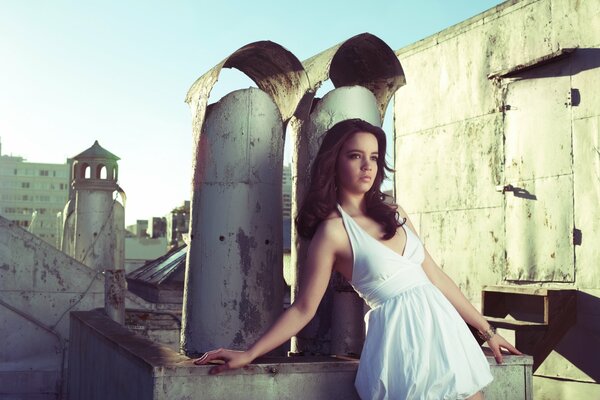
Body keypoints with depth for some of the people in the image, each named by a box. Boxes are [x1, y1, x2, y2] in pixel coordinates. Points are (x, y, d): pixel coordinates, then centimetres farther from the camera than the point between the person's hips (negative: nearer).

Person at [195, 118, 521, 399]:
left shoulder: (392, 213, 11)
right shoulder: (333, 230, -7)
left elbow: (436, 276, 13)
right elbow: (304, 308, -6)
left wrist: (486, 330, 14)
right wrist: (249, 354, -12)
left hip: (441, 324, 7)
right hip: (402, 334, -7)